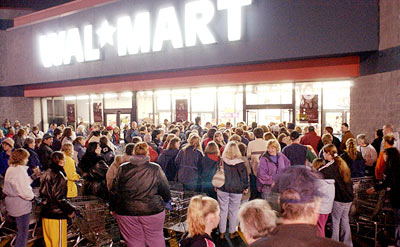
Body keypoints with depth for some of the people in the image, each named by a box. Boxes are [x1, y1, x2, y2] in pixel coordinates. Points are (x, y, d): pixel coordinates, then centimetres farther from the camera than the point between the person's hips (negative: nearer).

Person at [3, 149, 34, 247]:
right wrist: (32, 196, -9)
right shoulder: (20, 171, -21)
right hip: (21, 206, -9)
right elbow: (25, 192, -27)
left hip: (12, 203, 9)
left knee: (21, 230, 23)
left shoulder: (10, 169, 8)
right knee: (23, 231, 3)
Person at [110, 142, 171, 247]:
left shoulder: (123, 169, -2)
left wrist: (113, 208, 17)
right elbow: (165, 190, 1)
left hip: (126, 212, 1)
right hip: (152, 211, -1)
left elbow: (114, 191, 4)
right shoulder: (156, 169, -5)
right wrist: (166, 200, 21)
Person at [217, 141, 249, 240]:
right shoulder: (240, 163, -10)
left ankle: (222, 232, 17)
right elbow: (244, 176, -3)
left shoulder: (222, 161, -8)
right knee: (234, 211, 11)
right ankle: (232, 232, 20)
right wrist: (245, 187, 10)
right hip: (236, 190, -1)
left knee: (223, 210, 10)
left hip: (222, 189, 1)